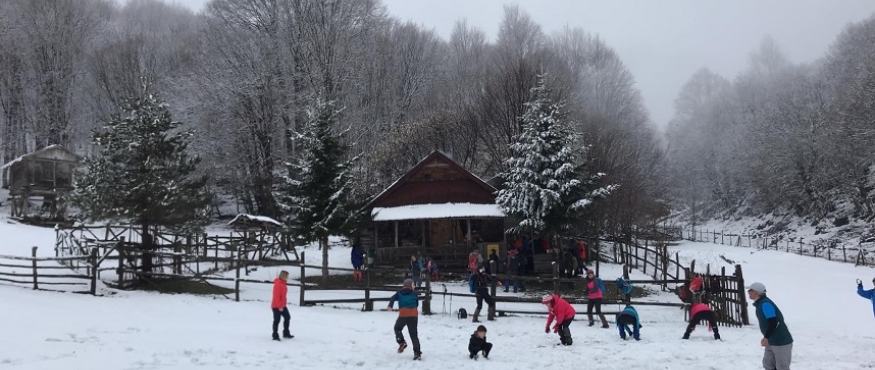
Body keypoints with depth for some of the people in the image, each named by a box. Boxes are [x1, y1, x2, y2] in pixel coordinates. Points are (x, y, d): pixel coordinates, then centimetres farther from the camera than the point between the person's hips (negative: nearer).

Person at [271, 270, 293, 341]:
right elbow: (276, 296, -22)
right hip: (276, 306, -10)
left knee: (287, 317, 13)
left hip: (282, 306, 10)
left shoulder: (283, 284, 10)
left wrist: (284, 303, 16)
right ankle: (275, 336, 9)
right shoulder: (278, 284, -20)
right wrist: (279, 306, -22)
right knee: (277, 320, -1)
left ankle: (286, 333, 23)